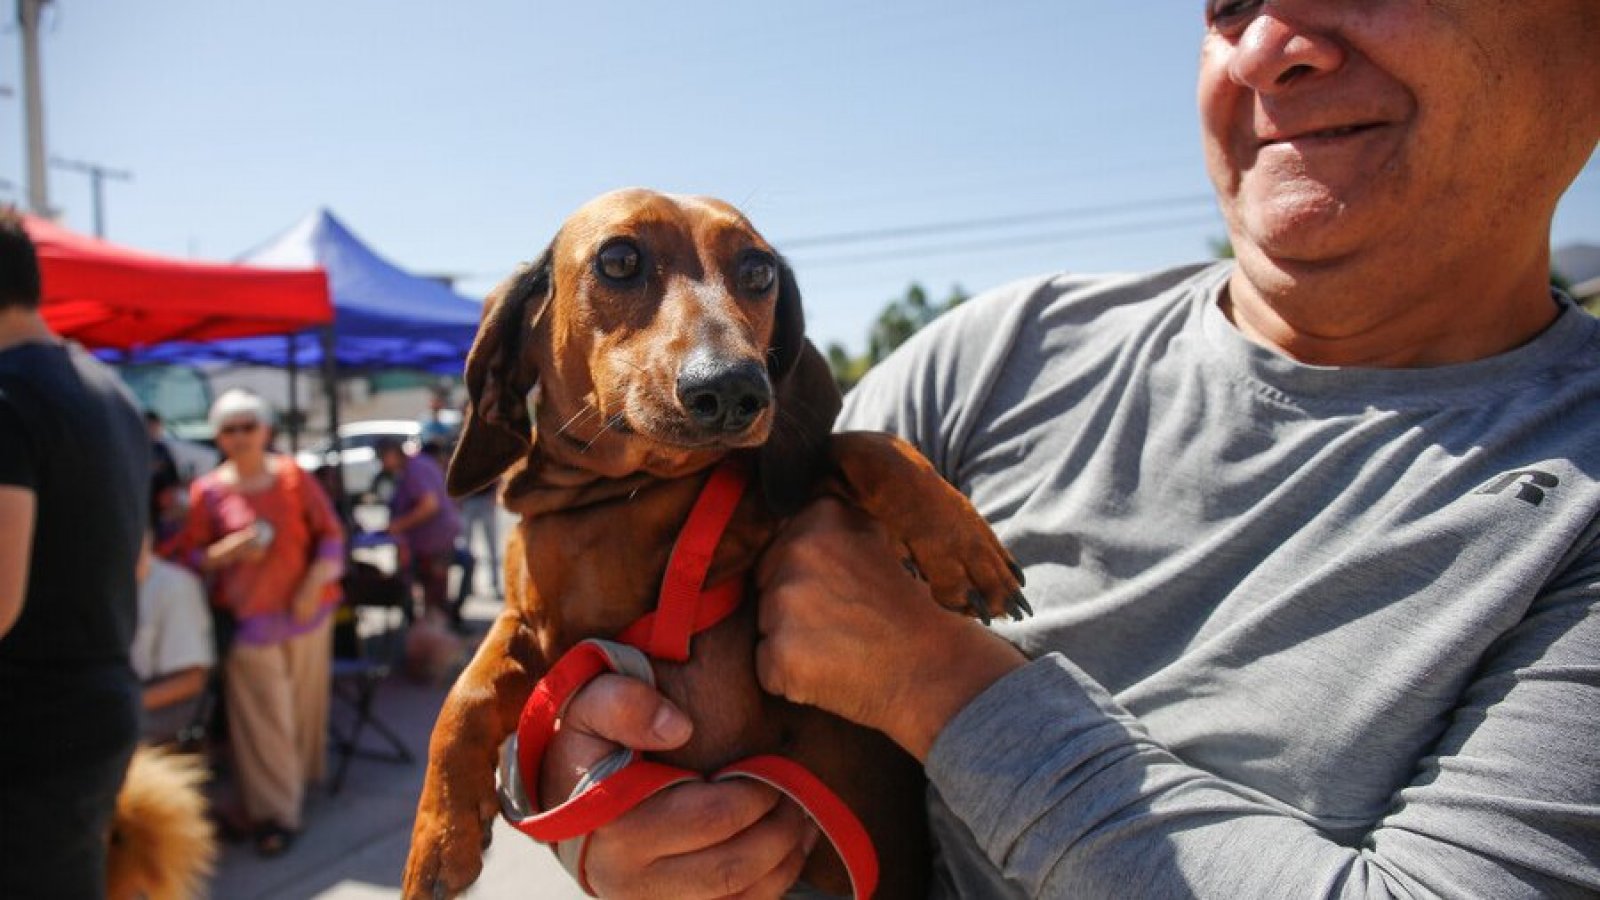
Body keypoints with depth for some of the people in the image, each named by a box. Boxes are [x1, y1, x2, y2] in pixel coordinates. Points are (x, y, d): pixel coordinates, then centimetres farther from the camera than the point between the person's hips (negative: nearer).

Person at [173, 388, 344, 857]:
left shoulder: (294, 477, 2)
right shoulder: (207, 490, 0)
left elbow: (330, 534, 4)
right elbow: (192, 554, 4)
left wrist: (315, 584, -8)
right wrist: (229, 551, -16)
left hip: (305, 610, 1)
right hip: (247, 617, -1)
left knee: (305, 703, 9)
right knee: (262, 717, -1)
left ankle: (305, 774, 29)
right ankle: (275, 811, 7)